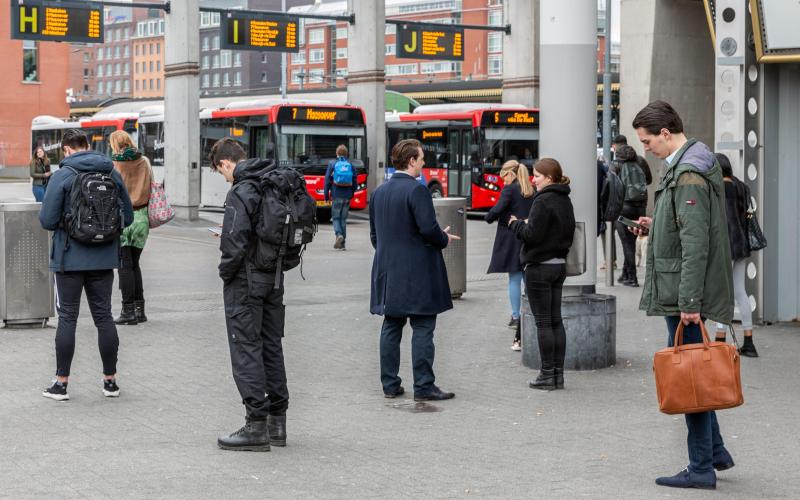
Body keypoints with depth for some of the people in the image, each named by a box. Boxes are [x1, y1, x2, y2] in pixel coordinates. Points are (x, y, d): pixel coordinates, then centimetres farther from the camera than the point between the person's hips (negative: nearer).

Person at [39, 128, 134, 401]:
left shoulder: (62, 176, -10)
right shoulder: (112, 173, 3)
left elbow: (47, 220, -12)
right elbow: (127, 217, 7)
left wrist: (66, 222, 10)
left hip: (70, 258, -3)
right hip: (104, 258, 3)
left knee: (67, 318, 4)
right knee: (104, 316, 11)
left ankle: (61, 382, 8)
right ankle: (110, 381, 17)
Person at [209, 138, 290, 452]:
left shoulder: (240, 193, -17)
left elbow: (235, 243, -23)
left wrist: (225, 272, -7)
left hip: (246, 280, -8)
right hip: (274, 278, 8)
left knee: (246, 348, -2)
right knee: (271, 346, 14)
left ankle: (257, 426, -3)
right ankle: (276, 421, 20)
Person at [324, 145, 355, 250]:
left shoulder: (332, 164, -2)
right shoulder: (350, 165, 4)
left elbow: (327, 180, -2)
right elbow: (354, 181, 5)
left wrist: (326, 195, 4)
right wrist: (352, 193, 18)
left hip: (336, 195, -2)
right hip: (347, 196, 2)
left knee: (336, 217, 6)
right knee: (343, 218, 10)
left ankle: (339, 234, -21)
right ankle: (342, 244, 10)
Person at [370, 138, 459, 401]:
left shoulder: (379, 192, 10)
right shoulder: (416, 190, -14)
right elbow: (428, 229, -20)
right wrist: (445, 239, -1)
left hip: (387, 270, 7)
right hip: (417, 272, -7)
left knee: (391, 328, 10)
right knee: (423, 329, -2)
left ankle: (390, 385, 13)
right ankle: (423, 387, -1)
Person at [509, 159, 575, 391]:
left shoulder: (543, 201, -17)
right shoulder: (565, 201, 11)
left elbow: (532, 235, -21)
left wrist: (516, 223, -1)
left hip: (539, 267, -9)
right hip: (559, 265, 9)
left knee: (543, 322, -3)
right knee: (556, 320, 11)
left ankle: (547, 374, 0)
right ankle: (558, 373, 13)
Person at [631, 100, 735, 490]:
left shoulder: (688, 176, -18)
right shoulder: (688, 166, 14)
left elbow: (696, 244, -23)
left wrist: (689, 301, -23)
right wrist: (656, 226, 12)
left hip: (684, 295, -10)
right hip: (681, 294, 10)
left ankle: (702, 467, 3)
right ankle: (715, 451, 25)